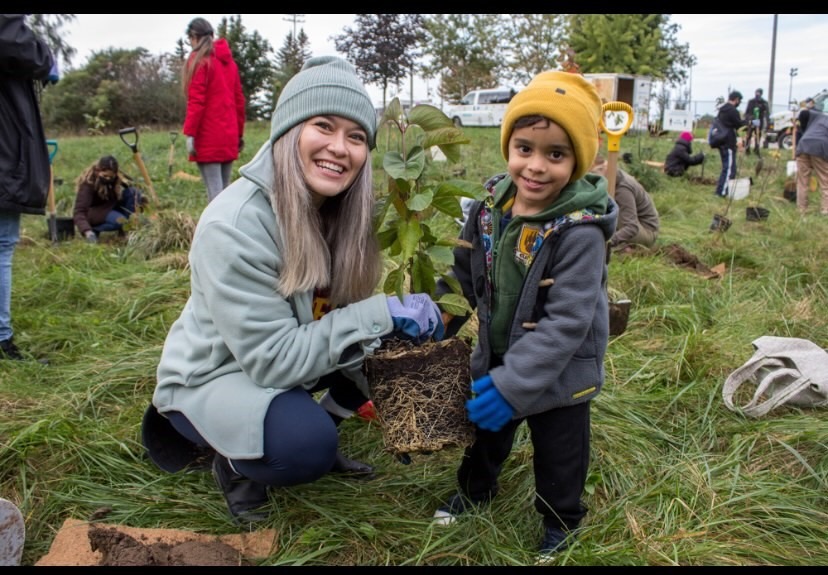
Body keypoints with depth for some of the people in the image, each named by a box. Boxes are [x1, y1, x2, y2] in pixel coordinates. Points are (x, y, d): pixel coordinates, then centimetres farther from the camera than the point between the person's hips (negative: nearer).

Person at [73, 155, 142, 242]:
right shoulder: (88, 183, -29)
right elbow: (79, 211, -36)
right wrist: (87, 231, -53)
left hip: (110, 208, 6)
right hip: (93, 212, -6)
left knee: (133, 192, -20)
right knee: (118, 220, -36)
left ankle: (124, 229, -10)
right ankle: (94, 229, -7)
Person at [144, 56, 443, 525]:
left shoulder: (341, 209, -11)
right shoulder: (233, 227, -31)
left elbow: (342, 308, 2)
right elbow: (273, 359, -30)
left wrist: (405, 314, -16)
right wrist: (379, 315, -32)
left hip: (279, 359, 7)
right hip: (210, 377, -7)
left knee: (393, 346, -9)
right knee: (305, 443, -34)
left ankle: (320, 434, 12)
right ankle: (235, 465, 1)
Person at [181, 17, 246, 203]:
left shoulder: (199, 59, -4)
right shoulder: (229, 60, 15)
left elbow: (196, 101, -12)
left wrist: (190, 133, -13)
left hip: (208, 138, -7)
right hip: (229, 136, 7)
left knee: (215, 193, -8)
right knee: (225, 190, 11)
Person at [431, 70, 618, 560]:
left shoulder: (580, 231, -29)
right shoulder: (490, 210, -10)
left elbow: (567, 322, -30)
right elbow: (463, 276, 6)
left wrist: (514, 384, -30)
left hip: (558, 375, -5)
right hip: (494, 359, 6)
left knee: (559, 454, 18)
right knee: (486, 432, 28)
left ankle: (560, 520, 45)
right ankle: (476, 489, 55)